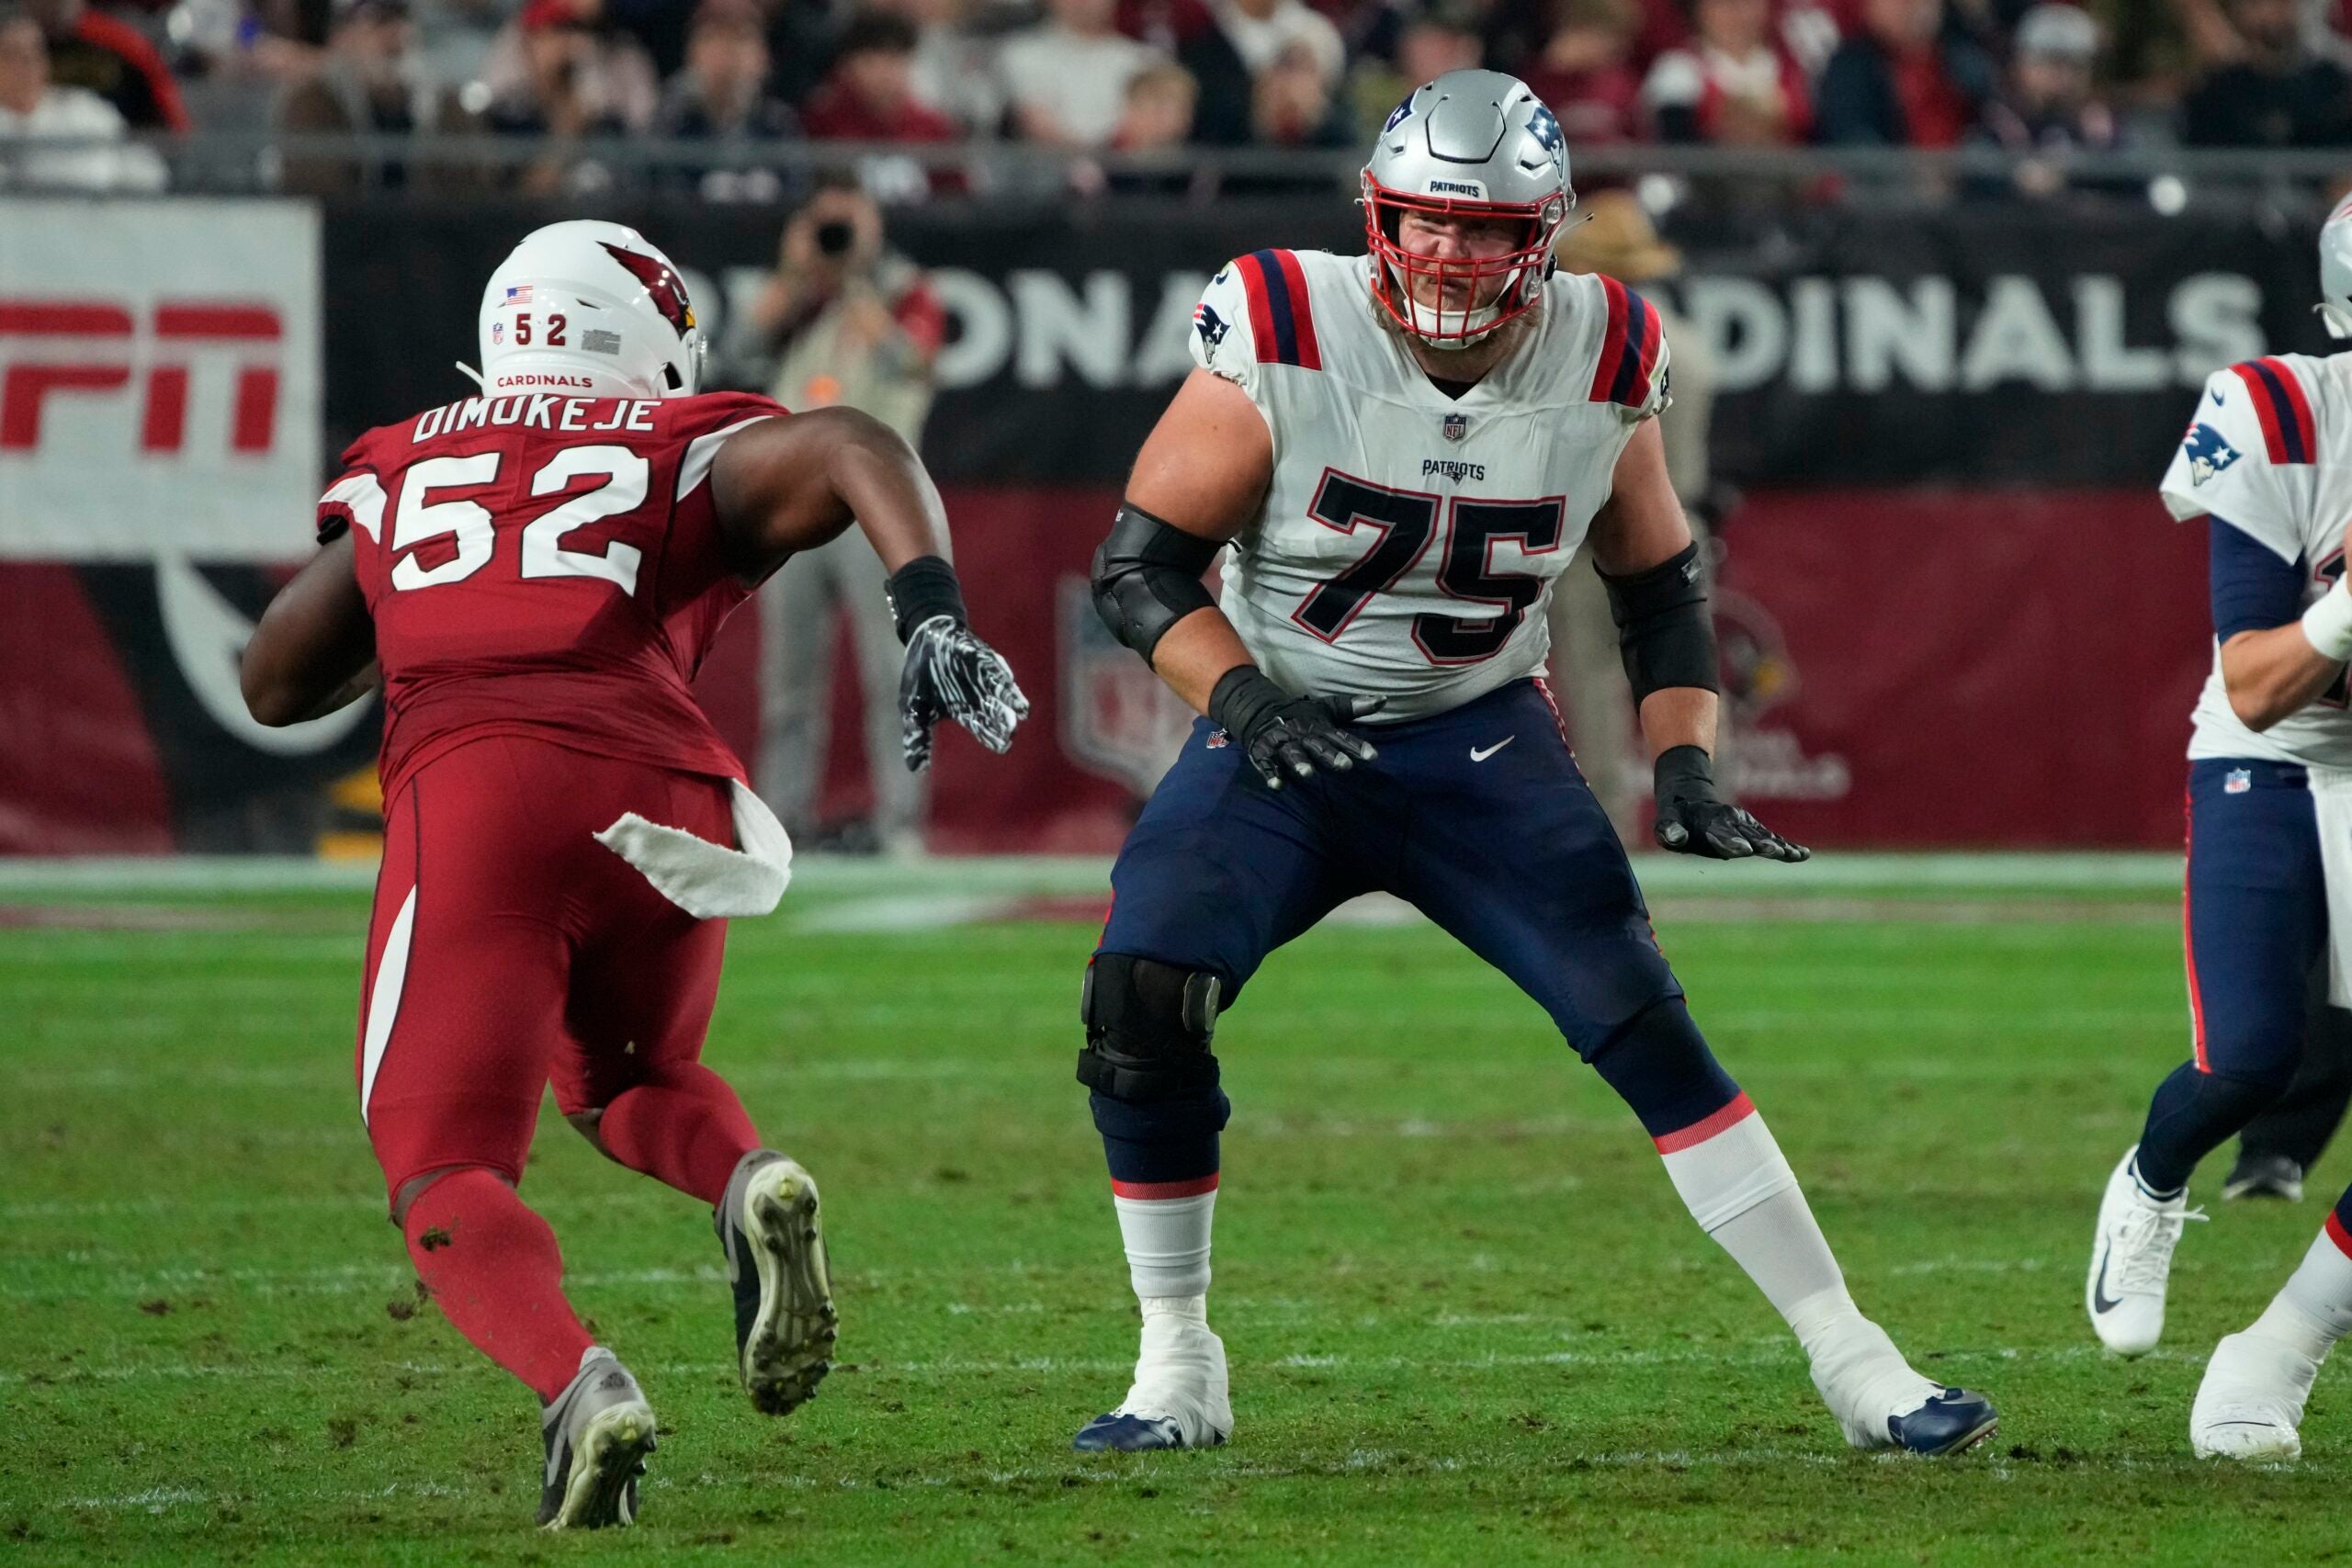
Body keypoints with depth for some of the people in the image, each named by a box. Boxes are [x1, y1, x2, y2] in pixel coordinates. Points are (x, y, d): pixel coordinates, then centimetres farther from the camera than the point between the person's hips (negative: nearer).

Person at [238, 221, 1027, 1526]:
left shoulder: (399, 472, 27)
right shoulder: (693, 455, 21)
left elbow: (275, 685, 35)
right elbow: (850, 449, -1)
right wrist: (932, 609, -13)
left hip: (469, 793, -1)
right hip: (661, 800, 1)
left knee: (445, 1171, 2)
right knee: (624, 1081, 29)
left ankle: (578, 1384, -28)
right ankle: (751, 1185, -5)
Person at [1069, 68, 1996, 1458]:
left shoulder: (1601, 368, -8)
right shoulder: (1286, 341, -17)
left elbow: (1663, 589, 8)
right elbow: (1140, 564, -11)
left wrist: (1687, 767, -6)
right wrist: (1242, 699, -27)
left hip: (1481, 743, 1)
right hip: (1283, 740, -1)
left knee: (1647, 1024, -12)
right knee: (1139, 1004, -21)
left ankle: (1851, 1359, -4)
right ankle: (1178, 1370, -2)